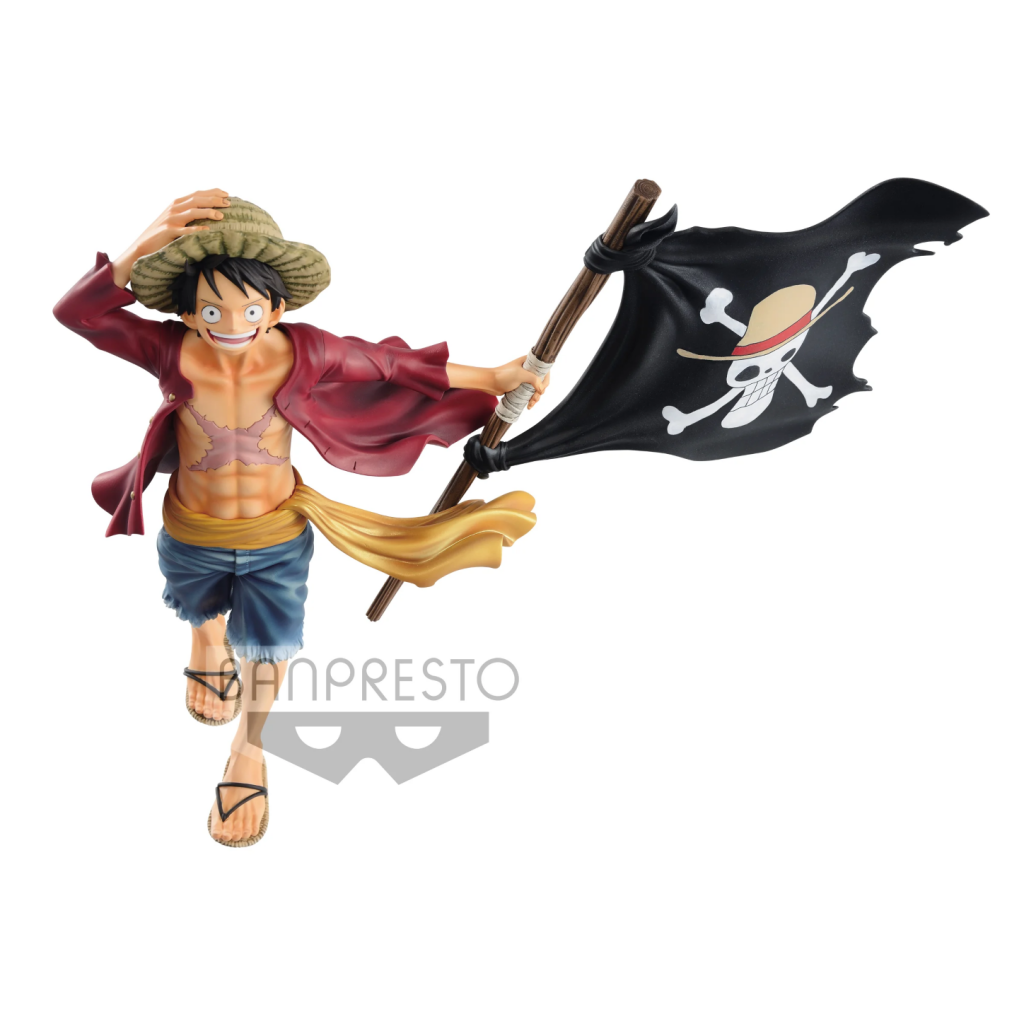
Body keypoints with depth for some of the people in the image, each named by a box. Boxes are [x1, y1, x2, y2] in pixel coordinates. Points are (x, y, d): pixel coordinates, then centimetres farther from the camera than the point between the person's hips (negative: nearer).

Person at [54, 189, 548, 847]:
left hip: (277, 538, -1)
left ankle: (249, 753, 49)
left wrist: (492, 378, -12)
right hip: (191, 536, 1)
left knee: (264, 655, 15)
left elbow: (390, 363, -17)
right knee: (203, 613, 33)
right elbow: (77, 314, -40)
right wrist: (142, 248, -57)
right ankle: (211, 645, 73)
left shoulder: (303, 354, -29)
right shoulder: (174, 353, -30)